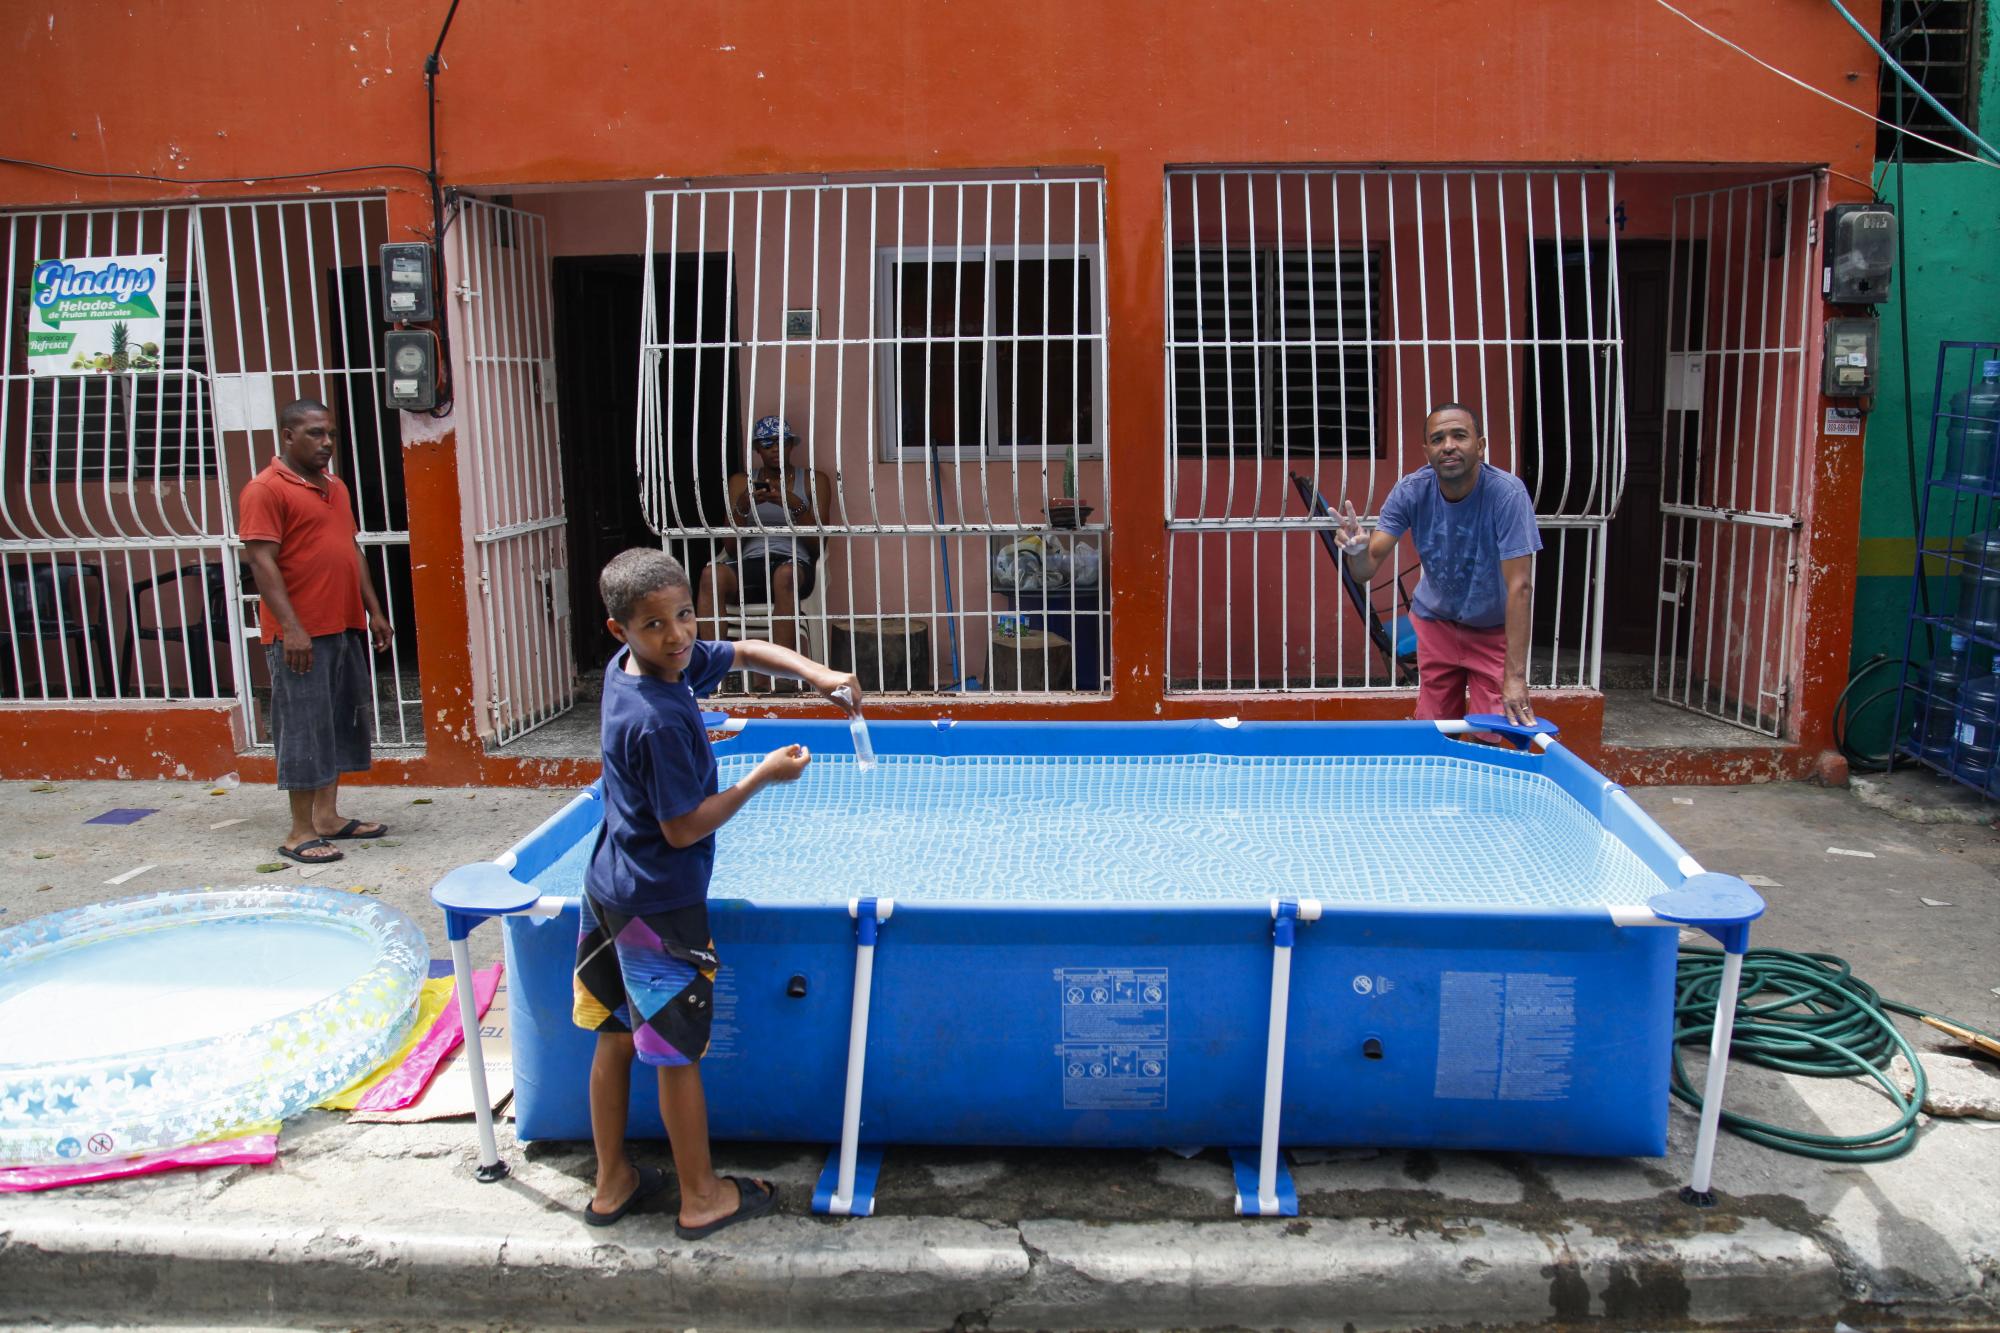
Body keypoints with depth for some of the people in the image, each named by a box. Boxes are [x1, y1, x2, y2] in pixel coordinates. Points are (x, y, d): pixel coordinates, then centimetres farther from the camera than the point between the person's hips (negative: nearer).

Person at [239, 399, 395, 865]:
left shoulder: (335, 487, 16)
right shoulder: (265, 490, -9)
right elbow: (262, 563, -16)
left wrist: (374, 611, 17)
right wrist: (291, 628, -22)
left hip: (345, 627, 8)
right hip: (301, 634, -8)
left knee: (341, 721, 13)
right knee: (304, 727, -5)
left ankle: (328, 816, 23)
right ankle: (300, 833, 2)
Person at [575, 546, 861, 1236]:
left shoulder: (633, 665, -1)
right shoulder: (660, 721, -27)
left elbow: (746, 651, 8)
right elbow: (684, 828, -22)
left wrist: (816, 674, -7)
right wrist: (762, 777, -16)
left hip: (610, 889, 9)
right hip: (661, 903, -9)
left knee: (616, 1038, 18)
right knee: (678, 1053, 7)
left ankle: (612, 1182, 33)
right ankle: (701, 1197, 23)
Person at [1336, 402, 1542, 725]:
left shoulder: (1507, 493, -28)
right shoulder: (1411, 491, -18)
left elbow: (1519, 586, -29)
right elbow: (1366, 570, -21)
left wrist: (1516, 676, -33)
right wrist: (1357, 550, -47)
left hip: (1494, 630, -2)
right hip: (1436, 623, 3)